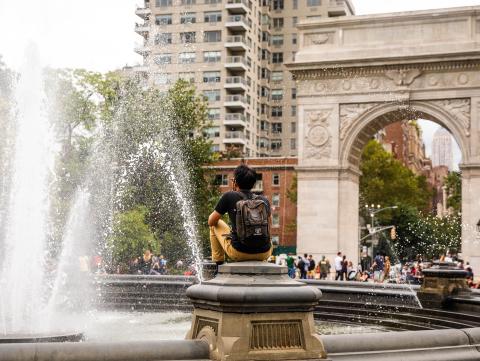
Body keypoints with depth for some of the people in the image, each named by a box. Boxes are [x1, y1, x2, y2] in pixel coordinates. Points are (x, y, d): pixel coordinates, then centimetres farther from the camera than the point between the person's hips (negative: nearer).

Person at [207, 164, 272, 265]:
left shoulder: (229, 197, -2)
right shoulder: (264, 201, 7)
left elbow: (211, 222, 9)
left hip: (239, 253, -3)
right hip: (263, 254, 3)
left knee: (216, 225, 23)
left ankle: (218, 263, 27)